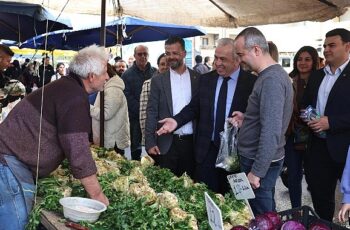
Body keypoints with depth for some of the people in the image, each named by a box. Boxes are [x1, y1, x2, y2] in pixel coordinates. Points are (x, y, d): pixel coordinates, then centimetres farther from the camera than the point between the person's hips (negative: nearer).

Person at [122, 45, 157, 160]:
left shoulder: (155, 72, 6)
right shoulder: (127, 74, 3)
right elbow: (127, 97, -4)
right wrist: (141, 110, -14)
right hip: (135, 116, -1)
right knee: (135, 146, 6)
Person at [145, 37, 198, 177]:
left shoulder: (198, 79, 4)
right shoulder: (158, 80, 3)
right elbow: (151, 113, 1)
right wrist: (150, 143, -5)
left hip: (192, 142, 1)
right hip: (167, 144, 0)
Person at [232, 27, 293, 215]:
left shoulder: (271, 80, -21)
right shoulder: (275, 73, 11)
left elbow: (271, 132, -26)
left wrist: (257, 172, -22)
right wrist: (246, 120, 7)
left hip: (260, 163, -10)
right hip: (255, 158, 10)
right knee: (266, 214, 20)